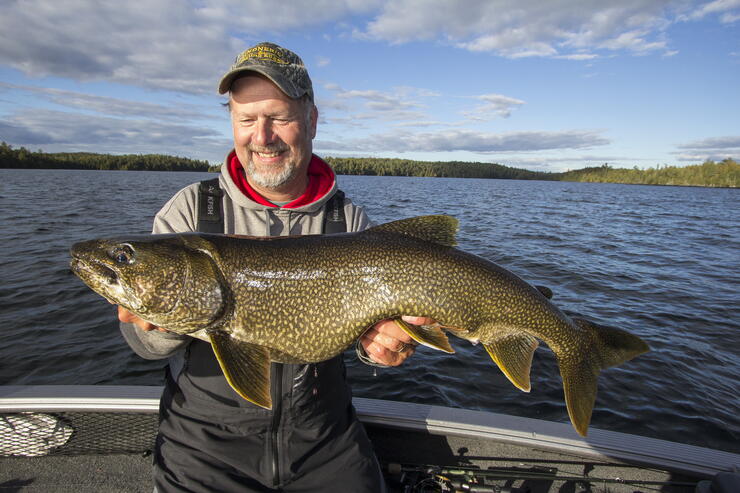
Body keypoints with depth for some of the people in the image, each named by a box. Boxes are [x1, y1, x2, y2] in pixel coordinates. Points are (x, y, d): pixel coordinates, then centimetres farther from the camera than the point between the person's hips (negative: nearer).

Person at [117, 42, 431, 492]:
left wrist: (381, 344, -24)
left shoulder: (350, 220, -4)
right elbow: (146, 345, -6)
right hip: (206, 438, 0)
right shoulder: (190, 210, -6)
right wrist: (163, 325, -28)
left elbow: (371, 317, -2)